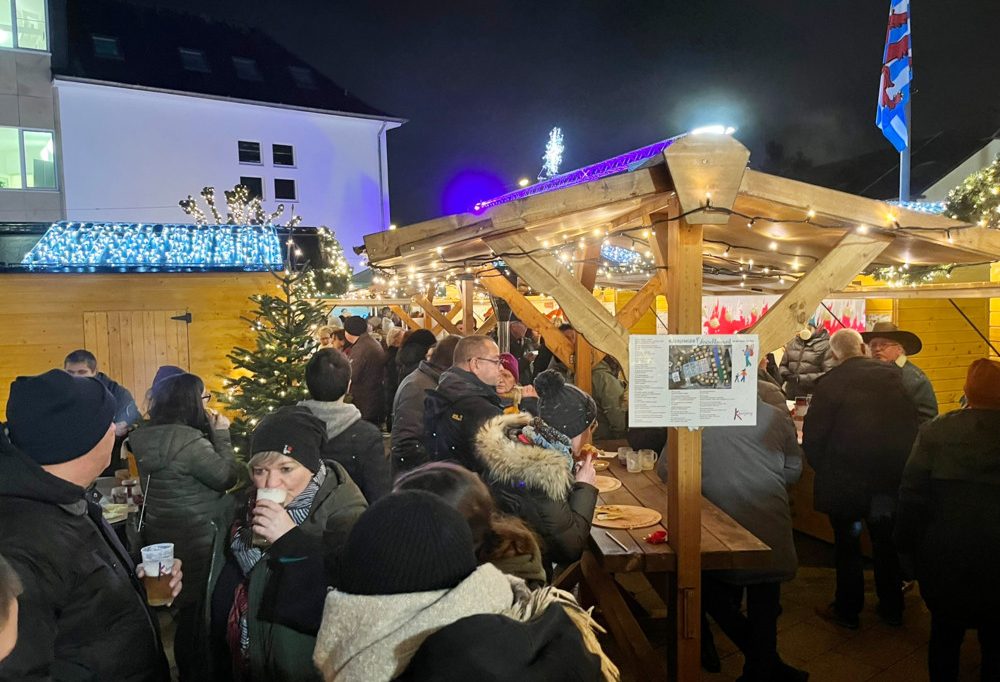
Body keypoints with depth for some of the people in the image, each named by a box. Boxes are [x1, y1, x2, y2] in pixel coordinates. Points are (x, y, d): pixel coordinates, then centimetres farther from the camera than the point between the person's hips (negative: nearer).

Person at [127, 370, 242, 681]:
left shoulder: (146, 436, 3)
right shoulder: (189, 440, -25)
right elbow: (227, 477, -19)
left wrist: (211, 435, 6)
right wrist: (221, 435, -11)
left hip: (163, 536, 9)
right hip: (197, 541, -9)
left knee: (187, 611, 22)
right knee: (200, 615, 8)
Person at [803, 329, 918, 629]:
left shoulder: (829, 384, -16)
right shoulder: (895, 375, -3)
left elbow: (813, 437, -14)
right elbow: (915, 422, 4)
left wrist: (823, 469, 3)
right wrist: (901, 463, 15)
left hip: (845, 481, -4)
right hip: (893, 477, 4)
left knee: (847, 544, 11)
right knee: (887, 542, 19)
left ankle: (847, 610, 22)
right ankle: (892, 608, 32)